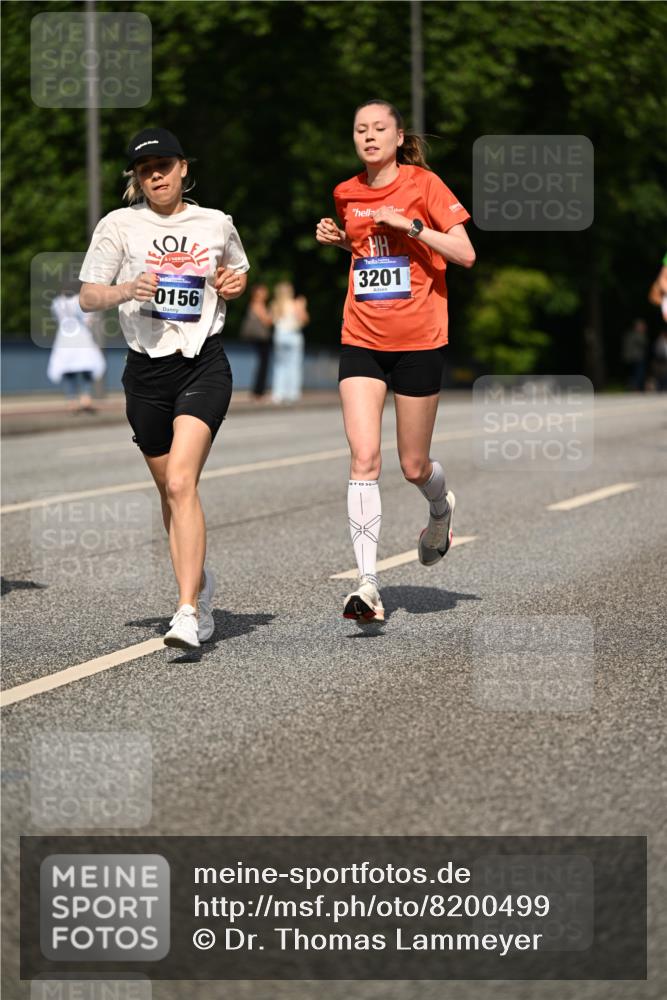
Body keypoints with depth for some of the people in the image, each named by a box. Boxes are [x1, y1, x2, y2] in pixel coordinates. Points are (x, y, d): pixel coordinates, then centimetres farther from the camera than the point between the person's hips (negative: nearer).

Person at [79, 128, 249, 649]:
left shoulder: (217, 224, 6)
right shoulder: (119, 225, 2)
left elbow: (238, 272, 26)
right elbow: (88, 296, 0)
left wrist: (233, 284, 3)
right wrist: (127, 290, -18)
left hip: (204, 364, -2)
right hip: (146, 370, 2)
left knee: (180, 483, -19)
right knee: (170, 490, 12)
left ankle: (189, 614, -24)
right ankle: (200, 582, 36)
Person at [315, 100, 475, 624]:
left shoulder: (423, 184, -6)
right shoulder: (348, 194, 8)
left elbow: (465, 254, -10)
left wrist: (409, 224, -19)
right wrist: (338, 239, 6)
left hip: (418, 341, -3)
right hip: (362, 340, 3)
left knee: (414, 467, 6)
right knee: (364, 458, -12)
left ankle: (441, 508, 44)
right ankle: (368, 585, -14)